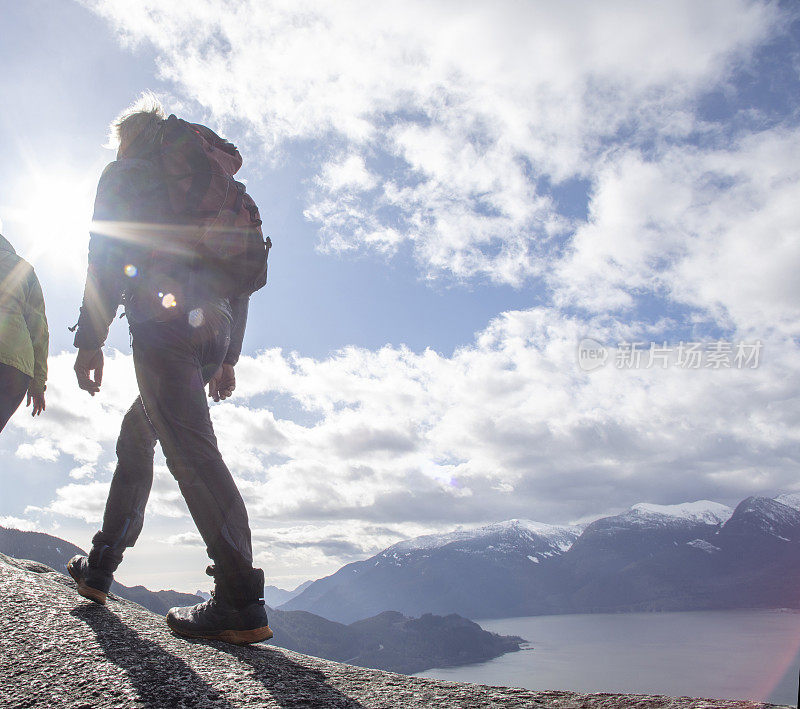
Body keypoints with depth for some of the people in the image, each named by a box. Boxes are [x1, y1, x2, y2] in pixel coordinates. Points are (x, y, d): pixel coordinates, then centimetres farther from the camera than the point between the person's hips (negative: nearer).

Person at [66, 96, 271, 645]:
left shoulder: (124, 175, 12)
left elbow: (109, 254, -4)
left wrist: (90, 339, -7)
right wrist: (227, 358, 20)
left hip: (163, 320, -8)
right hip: (212, 328, 8)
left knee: (189, 449, -17)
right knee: (136, 436, 20)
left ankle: (243, 604, -23)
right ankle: (100, 567, 27)